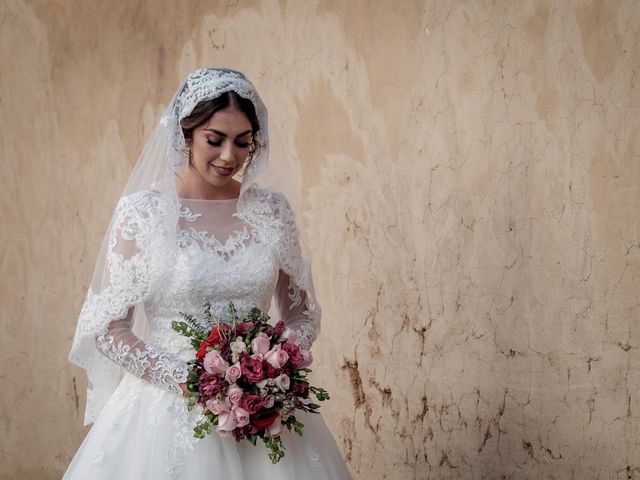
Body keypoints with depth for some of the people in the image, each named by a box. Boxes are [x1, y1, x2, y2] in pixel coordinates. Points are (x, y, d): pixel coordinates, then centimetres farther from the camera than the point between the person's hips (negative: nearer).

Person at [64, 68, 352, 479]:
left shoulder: (272, 210, 2)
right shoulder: (142, 211, -7)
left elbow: (302, 313, 10)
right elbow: (107, 327, -6)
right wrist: (185, 378, -17)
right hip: (169, 410, -3)